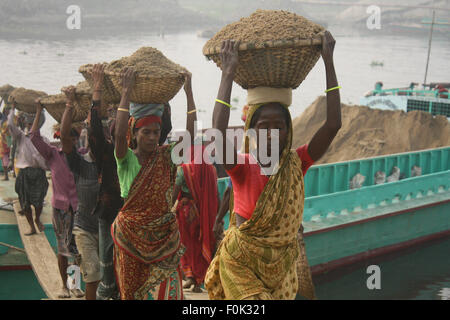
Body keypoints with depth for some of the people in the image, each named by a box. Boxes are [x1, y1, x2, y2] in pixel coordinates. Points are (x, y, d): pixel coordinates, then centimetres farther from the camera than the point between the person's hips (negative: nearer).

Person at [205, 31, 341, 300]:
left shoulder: (296, 164, -6)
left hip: (282, 265, 4)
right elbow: (219, 131, -34)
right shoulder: (243, 167, -14)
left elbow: (333, 125, -17)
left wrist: (328, 62, -18)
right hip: (241, 264, -3)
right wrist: (229, 73, -31)